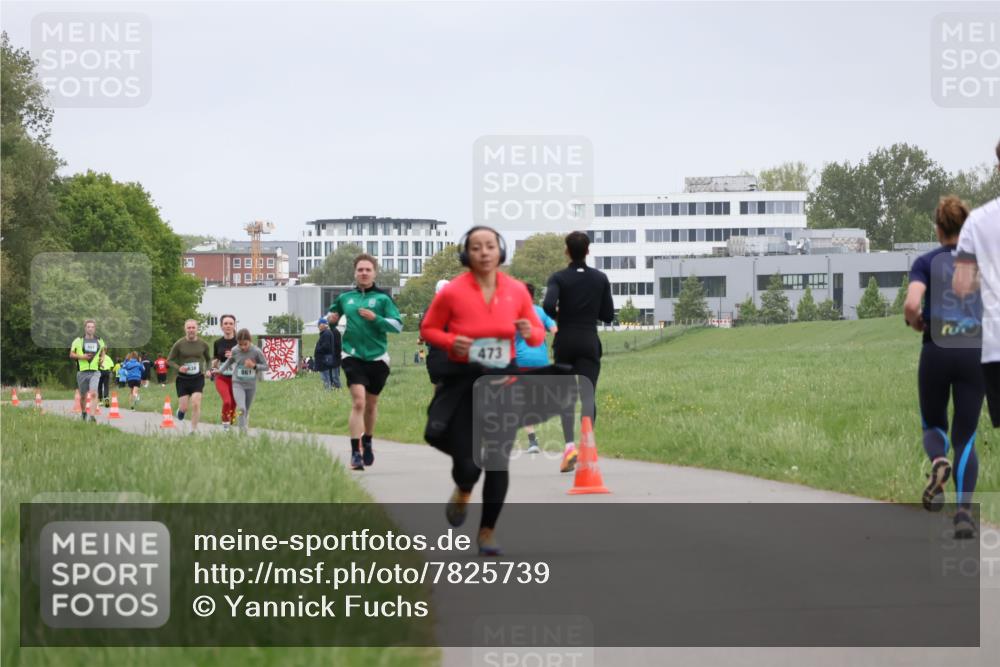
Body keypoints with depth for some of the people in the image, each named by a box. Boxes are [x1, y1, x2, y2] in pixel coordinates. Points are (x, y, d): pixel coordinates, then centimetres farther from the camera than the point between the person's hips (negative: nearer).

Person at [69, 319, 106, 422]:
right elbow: (71, 354, 3)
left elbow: (103, 350, 27)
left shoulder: (99, 341, 9)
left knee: (93, 393, -18)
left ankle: (92, 416, -23)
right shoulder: (78, 341, 2)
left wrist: (102, 358, 6)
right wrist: (82, 356, -14)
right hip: (82, 371, 0)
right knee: (83, 395, 11)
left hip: (95, 372, 0)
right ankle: (83, 412, 37)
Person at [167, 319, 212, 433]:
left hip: (198, 378, 1)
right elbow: (169, 360, 1)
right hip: (183, 379, -1)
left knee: (196, 404, -14)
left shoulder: (203, 344, 0)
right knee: (184, 408, -1)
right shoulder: (179, 344, -6)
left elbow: (208, 359, 17)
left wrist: (208, 370, -2)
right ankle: (180, 411, 37)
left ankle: (194, 429, -2)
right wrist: (178, 368, -17)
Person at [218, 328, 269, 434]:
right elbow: (229, 361, 14)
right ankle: (243, 432, -18)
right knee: (241, 408, -21)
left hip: (251, 385, 1)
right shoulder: (235, 351, -6)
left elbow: (265, 366, -4)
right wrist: (220, 370, 2)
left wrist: (254, 366, -21)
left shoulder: (256, 351, -12)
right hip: (238, 384, -1)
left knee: (246, 410, 13)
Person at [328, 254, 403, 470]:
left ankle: (367, 442, 39)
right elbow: (333, 316, 27)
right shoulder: (345, 298, 8)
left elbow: (398, 325, -6)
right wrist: (331, 320, 4)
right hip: (353, 355, 0)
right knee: (358, 402, -17)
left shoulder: (383, 298, 0)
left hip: (377, 357, 0)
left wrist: (375, 318, -19)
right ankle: (355, 453, -20)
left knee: (371, 404, 14)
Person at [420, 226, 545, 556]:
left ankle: (488, 531, 15)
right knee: (466, 462, -7)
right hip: (462, 383, -2)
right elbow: (428, 329, 3)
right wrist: (451, 342, -16)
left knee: (498, 460, 1)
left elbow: (538, 333, 9)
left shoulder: (517, 290, 0)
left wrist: (530, 332, -14)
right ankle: (463, 492, 31)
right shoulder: (452, 292, -8)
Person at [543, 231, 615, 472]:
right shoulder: (600, 279, 3)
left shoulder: (558, 278, -4)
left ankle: (569, 443, -3)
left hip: (564, 342, 0)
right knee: (588, 396, -6)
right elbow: (608, 315, 4)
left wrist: (557, 315, 1)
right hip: (589, 342, 0)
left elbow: (548, 305, -20)